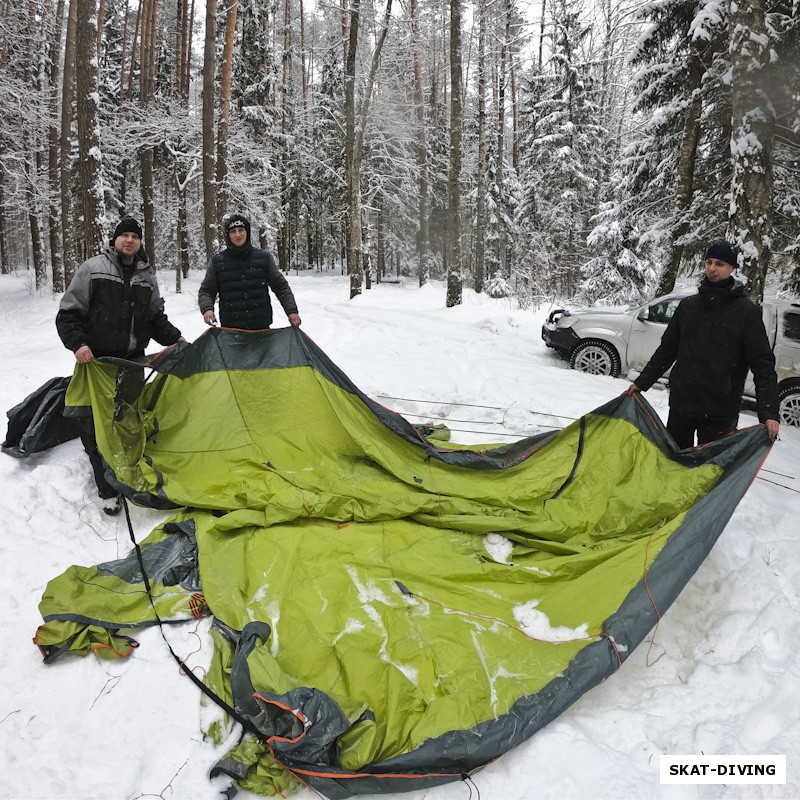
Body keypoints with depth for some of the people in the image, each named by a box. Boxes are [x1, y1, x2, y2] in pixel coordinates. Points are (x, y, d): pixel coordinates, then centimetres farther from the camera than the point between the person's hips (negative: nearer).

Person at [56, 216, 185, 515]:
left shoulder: (147, 276, 10)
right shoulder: (93, 269, -4)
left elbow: (156, 319, 19)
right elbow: (68, 314, -4)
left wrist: (174, 338, 5)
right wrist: (78, 344, -18)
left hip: (133, 361, 4)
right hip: (96, 362, -4)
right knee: (97, 427, -4)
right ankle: (108, 490, 6)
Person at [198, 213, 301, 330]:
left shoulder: (264, 258, 7)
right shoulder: (217, 262, 6)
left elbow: (281, 287, 9)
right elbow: (206, 290, 11)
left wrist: (292, 311, -3)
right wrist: (207, 308, -10)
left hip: (261, 328, 1)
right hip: (230, 329, -1)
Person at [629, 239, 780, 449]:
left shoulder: (747, 312, -3)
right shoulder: (687, 305, 9)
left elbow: (763, 366, -7)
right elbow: (667, 350, 16)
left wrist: (769, 414, -17)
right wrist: (641, 383, 14)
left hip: (719, 412, -4)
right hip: (680, 404, 4)